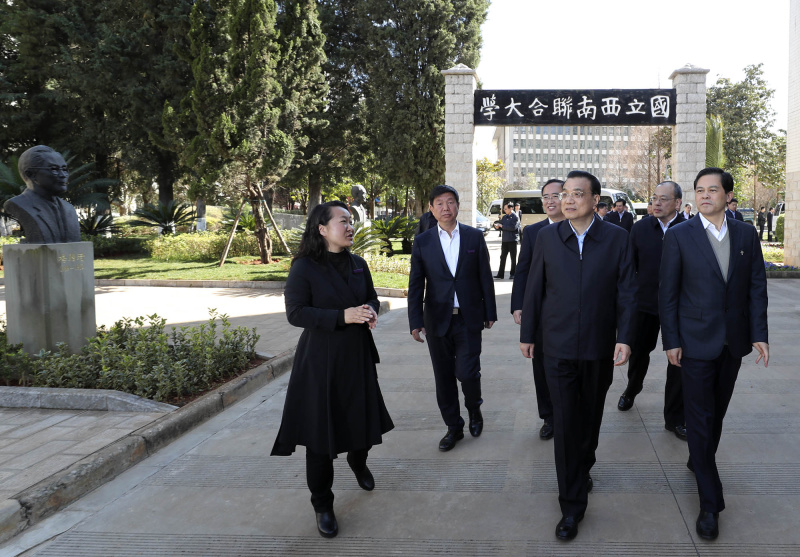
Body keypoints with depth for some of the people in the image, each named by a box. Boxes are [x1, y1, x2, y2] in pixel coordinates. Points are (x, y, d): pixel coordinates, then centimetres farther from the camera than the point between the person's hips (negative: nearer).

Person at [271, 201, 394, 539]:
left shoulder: (358, 264, 7)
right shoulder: (304, 267, -10)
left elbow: (371, 296, 18)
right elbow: (295, 312, -15)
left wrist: (371, 311, -7)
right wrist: (343, 316, -24)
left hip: (357, 357, 5)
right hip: (321, 361, -5)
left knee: (363, 419, 11)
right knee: (320, 431, 0)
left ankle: (358, 462, 47)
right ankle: (322, 505, 17)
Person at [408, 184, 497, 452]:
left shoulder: (474, 237, 1)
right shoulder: (422, 242, 1)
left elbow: (485, 277, 4)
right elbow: (416, 285, 1)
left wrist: (490, 313, 4)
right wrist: (415, 321, -4)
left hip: (468, 319, -1)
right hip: (437, 320, 1)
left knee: (467, 373, -6)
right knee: (444, 377, 8)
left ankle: (474, 409, 26)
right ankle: (453, 427, 24)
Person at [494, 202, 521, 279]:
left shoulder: (515, 217, -8)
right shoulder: (505, 217, 14)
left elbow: (513, 227, -20)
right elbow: (499, 222, 20)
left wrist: (502, 226, -15)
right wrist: (497, 225, -4)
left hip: (512, 240, -6)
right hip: (505, 240, 7)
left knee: (513, 258, 3)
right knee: (502, 257, 7)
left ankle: (513, 274, 11)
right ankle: (500, 274, 11)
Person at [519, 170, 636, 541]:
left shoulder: (616, 238, -2)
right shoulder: (547, 237, -1)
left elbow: (626, 291, -2)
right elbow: (534, 289, 4)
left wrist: (625, 337, -10)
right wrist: (527, 334, 7)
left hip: (600, 348, 1)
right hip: (559, 347, 0)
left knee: (590, 417, 17)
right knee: (565, 423, 0)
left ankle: (583, 467, 44)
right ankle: (572, 505, 9)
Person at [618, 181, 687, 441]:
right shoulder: (640, 228, -1)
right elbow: (631, 267, 3)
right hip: (645, 304, 2)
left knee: (678, 361, 5)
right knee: (638, 352, 17)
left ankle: (675, 418, 18)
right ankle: (631, 390, 46)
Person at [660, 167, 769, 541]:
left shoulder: (746, 234, 4)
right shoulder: (679, 236, -6)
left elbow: (757, 286, 5)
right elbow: (667, 293, -5)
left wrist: (759, 334, -3)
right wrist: (671, 341, -8)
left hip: (733, 342, 3)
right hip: (696, 341, -3)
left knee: (717, 412, 15)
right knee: (700, 418, 0)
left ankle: (699, 462, 38)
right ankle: (710, 502, 7)